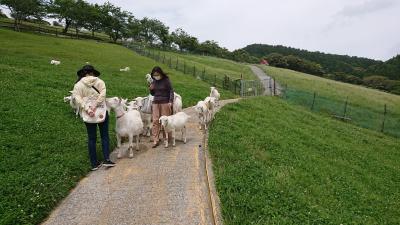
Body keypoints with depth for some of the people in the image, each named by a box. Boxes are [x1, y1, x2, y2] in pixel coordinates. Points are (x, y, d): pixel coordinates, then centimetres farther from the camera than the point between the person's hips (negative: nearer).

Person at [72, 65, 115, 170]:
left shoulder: (78, 85, 0)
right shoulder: (99, 81, -1)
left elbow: (78, 98, -13)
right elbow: (102, 94, -16)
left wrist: (87, 109, -19)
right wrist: (95, 106, -19)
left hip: (87, 114, 1)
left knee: (91, 138, 10)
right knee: (105, 136, 11)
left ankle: (94, 163, 15)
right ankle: (107, 159, 5)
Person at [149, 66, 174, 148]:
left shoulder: (166, 80, -5)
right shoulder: (154, 81, 10)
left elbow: (171, 91, -5)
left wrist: (170, 101, -17)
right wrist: (151, 89, -3)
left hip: (165, 103, -4)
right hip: (155, 103, 5)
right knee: (155, 121, -2)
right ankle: (155, 140, 0)